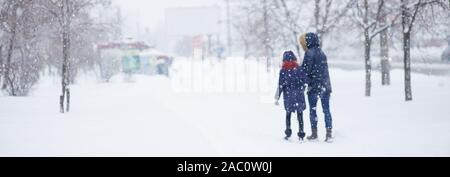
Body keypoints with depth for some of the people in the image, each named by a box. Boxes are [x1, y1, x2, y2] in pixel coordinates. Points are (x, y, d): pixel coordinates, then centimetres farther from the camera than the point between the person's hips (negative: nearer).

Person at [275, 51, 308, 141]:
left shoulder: (283, 71, -6)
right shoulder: (299, 69, -5)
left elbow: (280, 85, -6)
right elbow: (305, 80, -3)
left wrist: (277, 98, 1)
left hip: (288, 97, 0)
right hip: (299, 96, 0)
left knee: (288, 114, 15)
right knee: (300, 114, 6)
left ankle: (288, 132, 10)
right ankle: (301, 134, 3)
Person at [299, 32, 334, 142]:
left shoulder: (309, 53, -10)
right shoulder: (322, 53, 14)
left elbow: (305, 70, -13)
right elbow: (324, 70, 15)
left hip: (314, 87, -6)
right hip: (326, 86, 6)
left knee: (313, 110, 4)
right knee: (326, 110, 6)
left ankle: (314, 134, 6)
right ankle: (329, 134, 2)